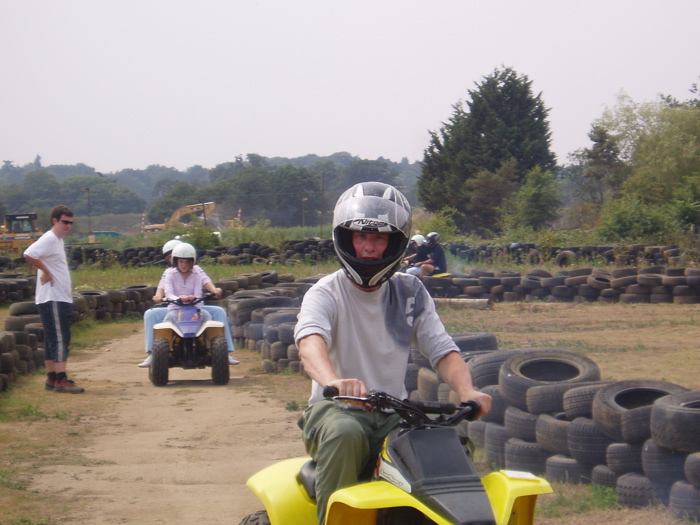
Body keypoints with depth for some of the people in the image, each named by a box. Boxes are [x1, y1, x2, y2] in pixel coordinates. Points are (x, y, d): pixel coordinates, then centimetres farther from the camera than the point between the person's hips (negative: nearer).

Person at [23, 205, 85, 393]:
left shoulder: (58, 240, 17)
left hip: (61, 299, 10)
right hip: (52, 299, -10)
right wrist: (46, 272, -20)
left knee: (53, 339, 12)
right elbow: (29, 255, -28)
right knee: (59, 338, -11)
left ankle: (52, 378, 16)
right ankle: (60, 380, -13)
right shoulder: (49, 239, -13)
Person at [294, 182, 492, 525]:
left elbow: (442, 349, 0)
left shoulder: (410, 291, 9)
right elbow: (310, 340, -26)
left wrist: (467, 391, -23)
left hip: (395, 416, 3)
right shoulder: (326, 293, -4)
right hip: (337, 408, -3)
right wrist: (333, 381, -49)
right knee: (345, 434, -37)